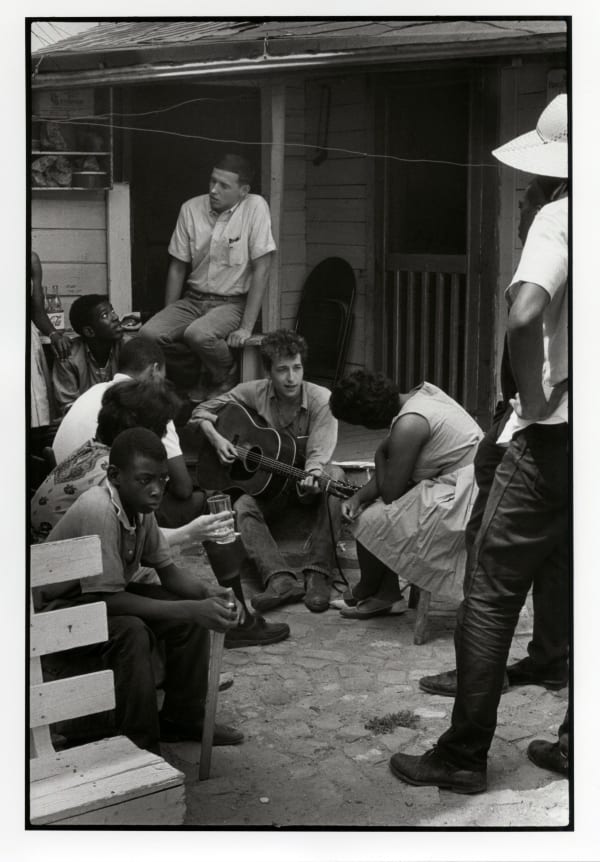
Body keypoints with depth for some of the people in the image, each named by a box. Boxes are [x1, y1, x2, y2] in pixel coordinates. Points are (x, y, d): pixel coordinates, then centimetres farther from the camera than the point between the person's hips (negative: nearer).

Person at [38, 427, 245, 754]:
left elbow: (167, 570, 1)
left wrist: (207, 593, -20)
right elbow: (109, 600, -33)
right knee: (131, 632, -34)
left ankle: (182, 717, 9)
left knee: (195, 610, -5)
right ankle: (140, 748, -20)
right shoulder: (98, 510, -32)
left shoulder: (140, 506, -7)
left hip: (104, 596, 8)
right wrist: (190, 609, -35)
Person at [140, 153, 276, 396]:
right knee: (148, 335, -21)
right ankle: (191, 381, 6)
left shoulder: (255, 208, -11)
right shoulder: (191, 209, 1)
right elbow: (177, 267, 9)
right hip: (193, 299, 5)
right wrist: (169, 318, 4)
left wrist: (246, 327, -18)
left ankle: (226, 378, -2)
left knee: (198, 334, -35)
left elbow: (261, 269, -13)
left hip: (233, 303, -4)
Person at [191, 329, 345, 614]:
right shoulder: (253, 392, -6)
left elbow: (318, 453, -20)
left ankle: (318, 574, -38)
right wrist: (216, 439, -15)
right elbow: (202, 411, 5)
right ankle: (281, 580, -47)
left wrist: (312, 477, -43)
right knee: (242, 508, -30)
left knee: (335, 477, -34)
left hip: (303, 481, -1)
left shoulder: (321, 399, -12)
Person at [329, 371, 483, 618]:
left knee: (369, 521, -3)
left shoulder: (408, 426, -23)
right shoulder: (419, 394, 7)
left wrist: (380, 456, 0)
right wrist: (358, 497, 2)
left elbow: (390, 492, -15)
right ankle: (387, 592, 18)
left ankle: (365, 590, 25)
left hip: (462, 498, -10)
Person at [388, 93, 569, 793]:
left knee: (491, 591, 3)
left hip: (557, 433, -7)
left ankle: (463, 755, 9)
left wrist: (533, 398, -16)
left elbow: (525, 313, -30)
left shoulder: (561, 217, -12)